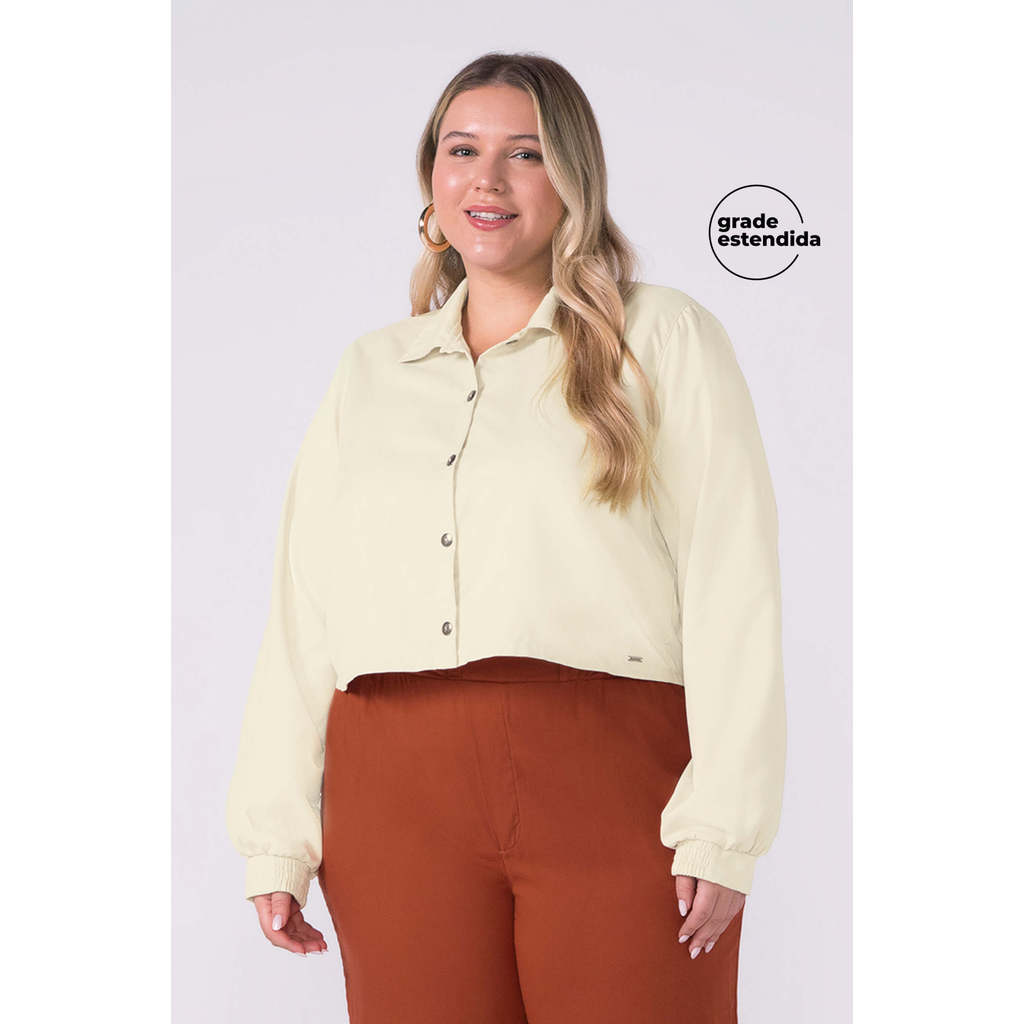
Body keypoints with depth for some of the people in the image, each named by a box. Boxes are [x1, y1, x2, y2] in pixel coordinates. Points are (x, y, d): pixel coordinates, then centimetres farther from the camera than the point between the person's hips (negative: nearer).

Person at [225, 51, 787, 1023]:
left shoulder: (665, 340, 7)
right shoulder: (367, 372, 18)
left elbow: (733, 587, -1)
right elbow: (300, 611, 14)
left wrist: (723, 823, -10)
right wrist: (274, 835, 7)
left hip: (612, 784, -3)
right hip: (395, 796, 3)